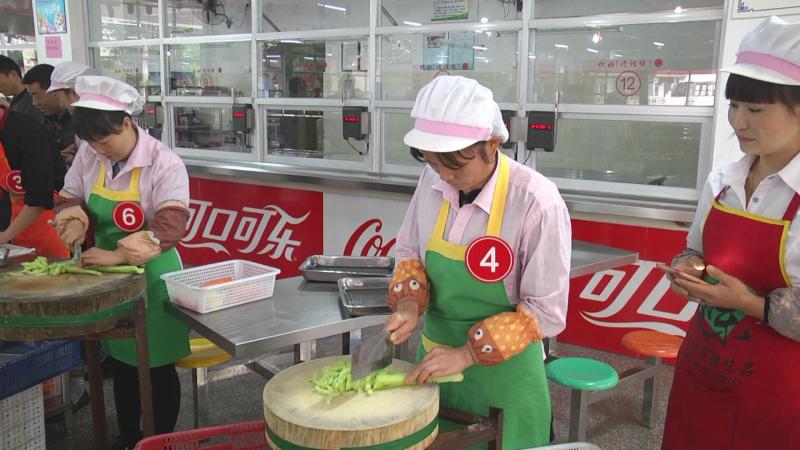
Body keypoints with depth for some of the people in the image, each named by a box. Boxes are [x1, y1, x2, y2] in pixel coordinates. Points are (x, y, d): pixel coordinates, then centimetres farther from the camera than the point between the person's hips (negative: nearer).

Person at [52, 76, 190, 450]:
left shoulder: (164, 164, -18)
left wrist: (117, 255, -34)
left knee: (159, 367, 6)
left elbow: (169, 227, -25)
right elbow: (69, 196, 12)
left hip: (151, 276, -5)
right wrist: (75, 218, -11)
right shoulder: (88, 155, -1)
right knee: (121, 363, 18)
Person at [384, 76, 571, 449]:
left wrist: (467, 354, -22)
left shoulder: (538, 205, -24)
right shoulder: (433, 180, -10)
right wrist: (409, 305, -12)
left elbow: (546, 312, -18)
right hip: (434, 357, 5)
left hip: (502, 370, -4)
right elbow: (409, 251, 6)